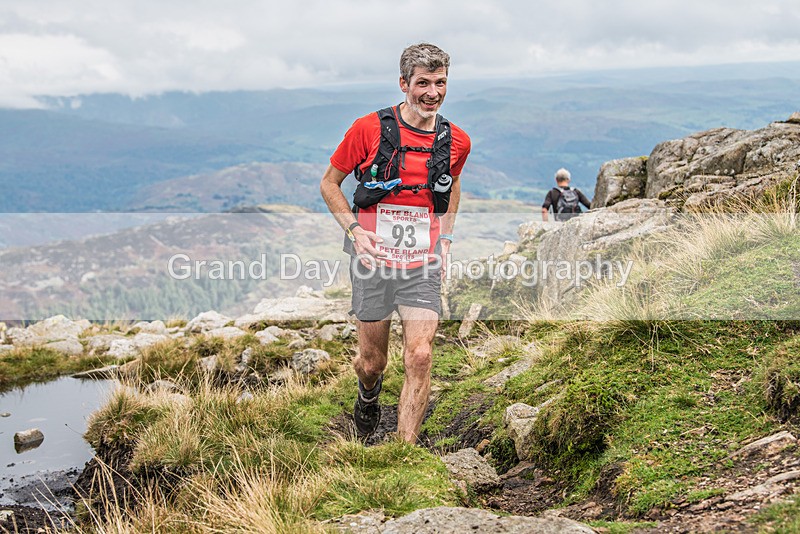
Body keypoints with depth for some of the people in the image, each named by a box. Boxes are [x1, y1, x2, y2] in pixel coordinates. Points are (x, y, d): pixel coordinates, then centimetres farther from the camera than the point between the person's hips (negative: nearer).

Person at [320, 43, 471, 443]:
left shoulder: (456, 141, 1)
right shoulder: (369, 129, -9)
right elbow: (329, 184, 2)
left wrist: (445, 238, 13)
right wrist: (355, 229, -12)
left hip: (423, 265, 2)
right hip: (374, 260, -1)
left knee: (420, 357, -12)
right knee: (373, 361, 10)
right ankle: (368, 394, 48)